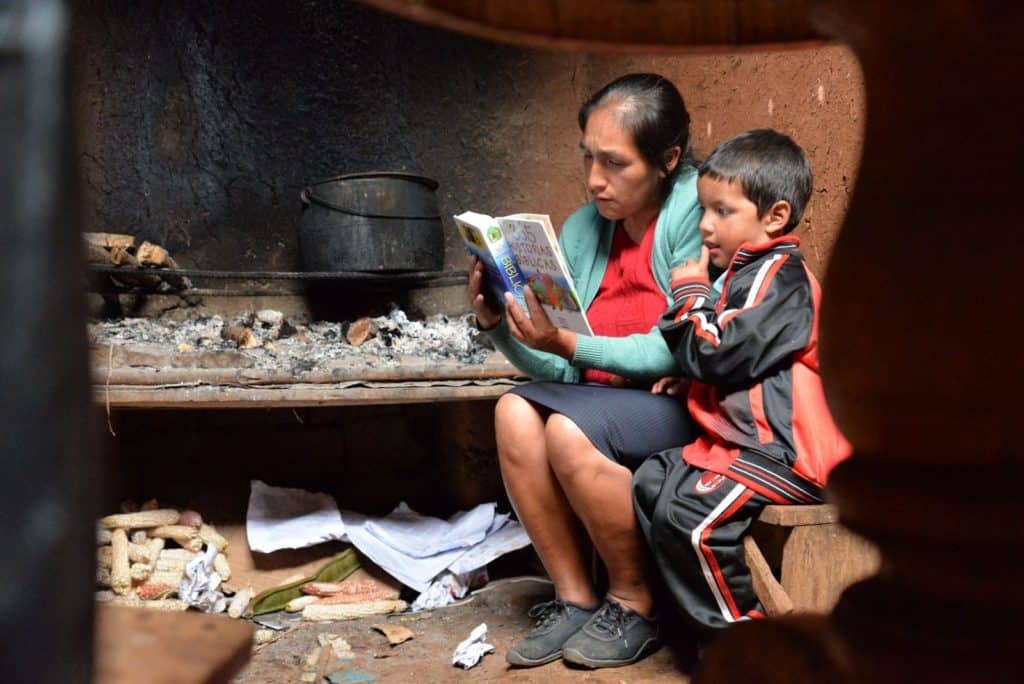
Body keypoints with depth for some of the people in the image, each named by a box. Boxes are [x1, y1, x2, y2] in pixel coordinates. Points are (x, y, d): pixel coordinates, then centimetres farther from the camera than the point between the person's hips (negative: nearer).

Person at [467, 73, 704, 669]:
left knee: (571, 430, -29)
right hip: (607, 394, 6)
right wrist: (497, 324, -15)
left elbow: (681, 351, -19)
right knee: (516, 412, -19)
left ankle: (633, 605, -5)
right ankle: (574, 599, -6)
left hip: (688, 403, -6)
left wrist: (568, 344, -28)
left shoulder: (694, 210, -13)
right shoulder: (583, 229, 6)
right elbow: (555, 368, 3)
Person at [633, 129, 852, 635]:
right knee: (651, 482, 9)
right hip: (741, 440, 11)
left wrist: (689, 293, -5)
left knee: (687, 514, -25)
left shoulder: (779, 276, -14)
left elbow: (717, 352, -21)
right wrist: (688, 379, 11)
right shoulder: (747, 271, 19)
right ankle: (697, 613, 14)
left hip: (782, 451, -11)